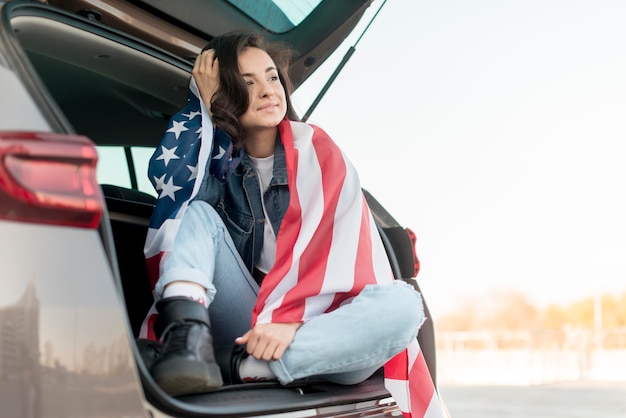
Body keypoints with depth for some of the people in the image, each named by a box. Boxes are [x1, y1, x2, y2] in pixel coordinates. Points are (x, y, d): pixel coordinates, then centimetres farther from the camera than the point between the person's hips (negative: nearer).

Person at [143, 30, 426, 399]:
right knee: (197, 210, -12)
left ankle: (235, 368, -35)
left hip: (311, 325, -1)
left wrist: (291, 319, -24)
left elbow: (342, 249, -11)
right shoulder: (216, 158, 10)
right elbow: (169, 179, -13)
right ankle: (190, 335, -39)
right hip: (246, 326, 2)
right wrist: (204, 104, -3)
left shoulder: (318, 152, 2)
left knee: (402, 304, -30)